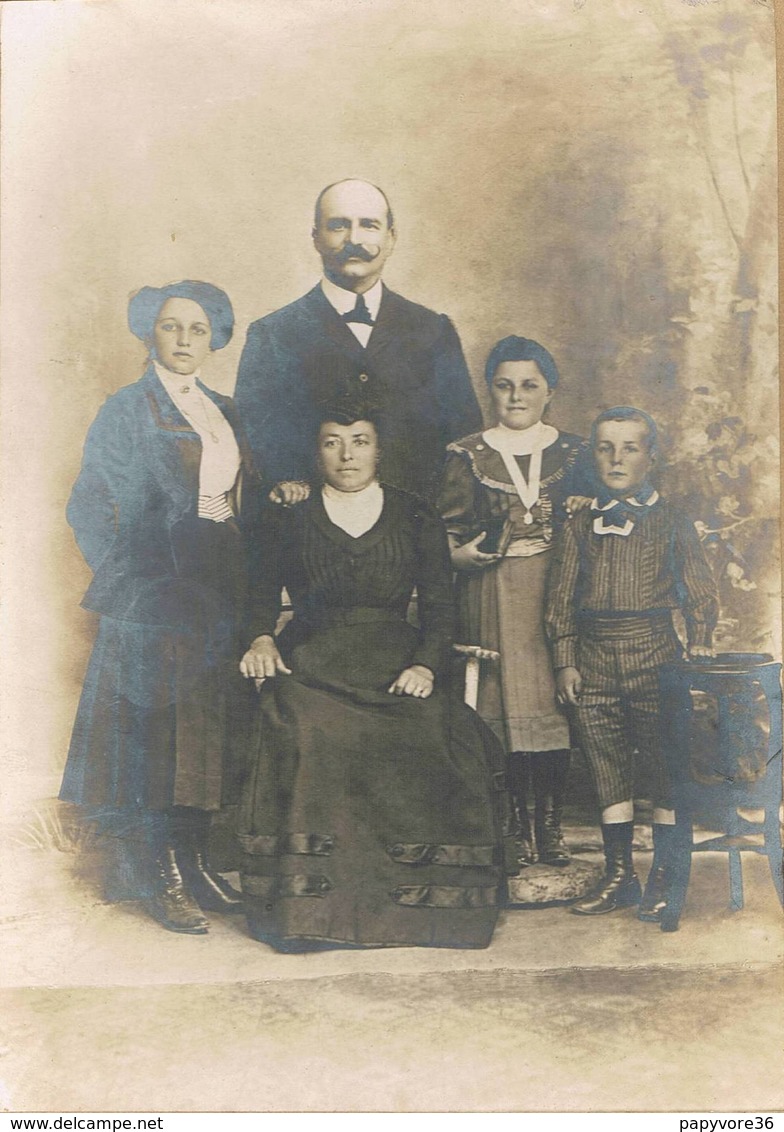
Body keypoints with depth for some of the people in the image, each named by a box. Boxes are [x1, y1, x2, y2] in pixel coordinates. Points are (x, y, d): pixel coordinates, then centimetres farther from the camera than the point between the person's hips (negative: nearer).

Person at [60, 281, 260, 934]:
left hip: (217, 598, 6)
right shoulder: (127, 412, -3)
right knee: (153, 729, -2)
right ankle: (162, 881, 6)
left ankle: (195, 864, 19)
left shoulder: (224, 413, 15)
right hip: (155, 602, -6)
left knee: (206, 734, 9)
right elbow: (94, 510, -6)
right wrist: (132, 580, -9)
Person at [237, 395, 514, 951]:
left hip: (398, 667, 1)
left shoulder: (416, 520, 15)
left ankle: (415, 901, -13)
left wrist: (427, 663, -10)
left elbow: (440, 603, 8)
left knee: (428, 745, -27)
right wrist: (261, 638, -13)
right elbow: (261, 593, 9)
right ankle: (306, 902, -23)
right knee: (308, 744, -31)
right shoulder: (288, 521, 17)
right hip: (312, 667, 0)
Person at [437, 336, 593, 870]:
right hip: (493, 595, -1)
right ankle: (515, 826, 9)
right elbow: (446, 535, 7)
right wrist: (466, 552, -13)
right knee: (503, 704, -3)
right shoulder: (467, 455, 8)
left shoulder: (574, 451, 11)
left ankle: (550, 823, 12)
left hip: (559, 589, 1)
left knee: (554, 701, -1)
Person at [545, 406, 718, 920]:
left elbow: (701, 593, 5)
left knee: (664, 768, 1)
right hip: (594, 664, 3)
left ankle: (662, 878, 15)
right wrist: (565, 661, 3)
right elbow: (562, 599, 9)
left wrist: (697, 646, -4)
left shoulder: (671, 521, 3)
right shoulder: (580, 526, 9)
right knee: (608, 771, 9)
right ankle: (619, 877, 21)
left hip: (654, 657, -2)